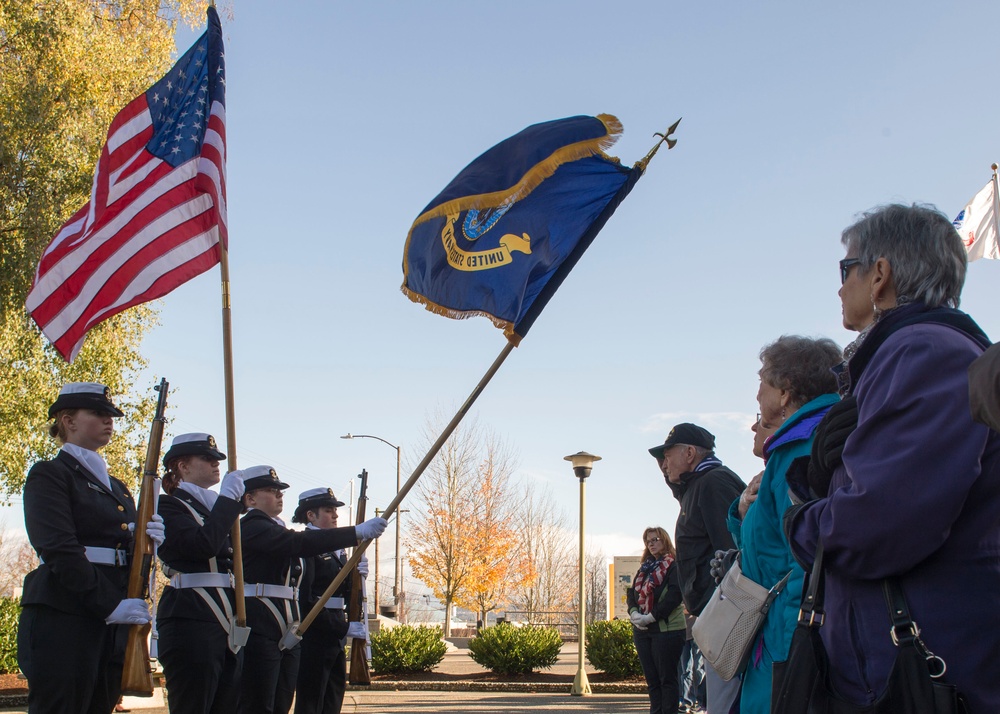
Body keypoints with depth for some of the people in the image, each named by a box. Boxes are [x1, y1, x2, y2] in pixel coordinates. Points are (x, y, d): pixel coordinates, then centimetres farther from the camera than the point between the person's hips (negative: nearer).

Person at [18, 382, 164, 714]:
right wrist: (109, 605, -18)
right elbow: (58, 549, -13)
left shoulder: (116, 487, 22)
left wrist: (146, 540, -3)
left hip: (113, 624, 7)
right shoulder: (49, 474, -1)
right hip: (62, 620, -7)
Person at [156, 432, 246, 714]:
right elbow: (204, 544, -19)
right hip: (191, 622, -8)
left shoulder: (215, 508, 23)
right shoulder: (169, 506, -2)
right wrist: (229, 496, -11)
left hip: (228, 623, 8)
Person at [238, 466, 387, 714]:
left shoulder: (277, 530, 22)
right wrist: (358, 532, -27)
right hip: (260, 630, -10)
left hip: (286, 629, 10)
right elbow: (301, 542, -22)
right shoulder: (251, 527, -9)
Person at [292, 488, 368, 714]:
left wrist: (358, 575, -4)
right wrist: (345, 628, -19)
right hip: (314, 636, -9)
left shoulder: (337, 548, 15)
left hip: (335, 638, 9)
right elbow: (306, 601, -19)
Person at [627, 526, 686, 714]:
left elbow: (674, 596, -15)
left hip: (667, 630, -7)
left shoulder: (674, 566, -4)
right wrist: (634, 613, -6)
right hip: (642, 631, 7)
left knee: (667, 678, -3)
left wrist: (651, 617, -19)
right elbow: (631, 593, 14)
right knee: (651, 679, 9)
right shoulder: (645, 568, 18)